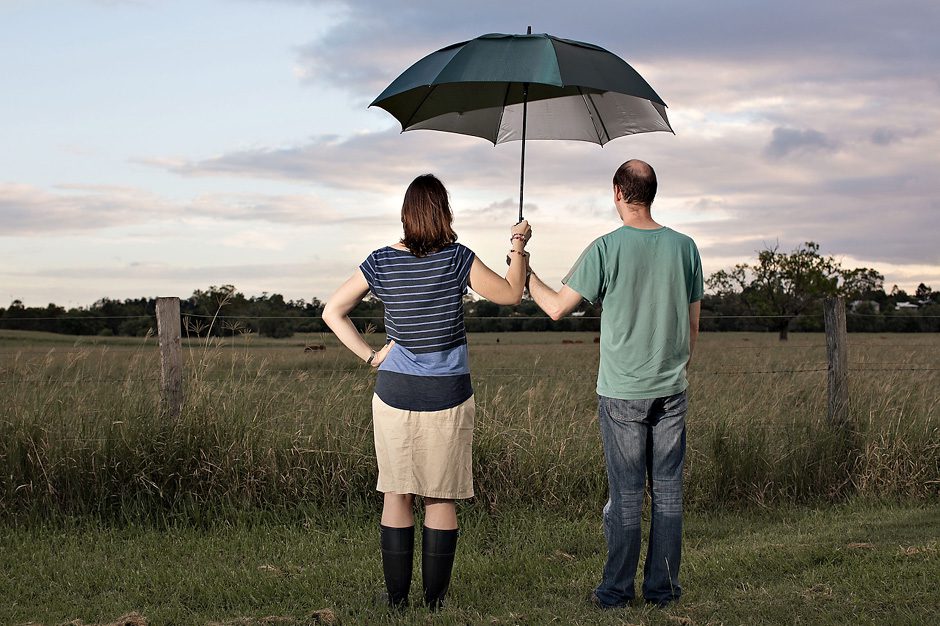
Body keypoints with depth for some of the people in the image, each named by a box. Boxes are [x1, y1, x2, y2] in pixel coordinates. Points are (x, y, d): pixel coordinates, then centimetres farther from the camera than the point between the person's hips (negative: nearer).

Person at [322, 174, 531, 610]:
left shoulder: (381, 262, -2)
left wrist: (369, 356, 3)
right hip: (447, 395, -1)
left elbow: (333, 311, 3)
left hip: (394, 392, 1)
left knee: (396, 496, 9)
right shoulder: (457, 258, -10)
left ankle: (396, 599, 12)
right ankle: (435, 600, 11)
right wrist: (518, 249, 13)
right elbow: (510, 295, 0)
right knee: (441, 498, 8)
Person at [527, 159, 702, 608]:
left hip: (621, 394, -3)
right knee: (667, 491, 9)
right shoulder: (684, 247, 2)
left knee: (625, 494, 3)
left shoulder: (607, 248, -10)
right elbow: (693, 324, 9)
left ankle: (617, 589, 11)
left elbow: (557, 307, -6)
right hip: (672, 391, 3)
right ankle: (662, 587, 14)